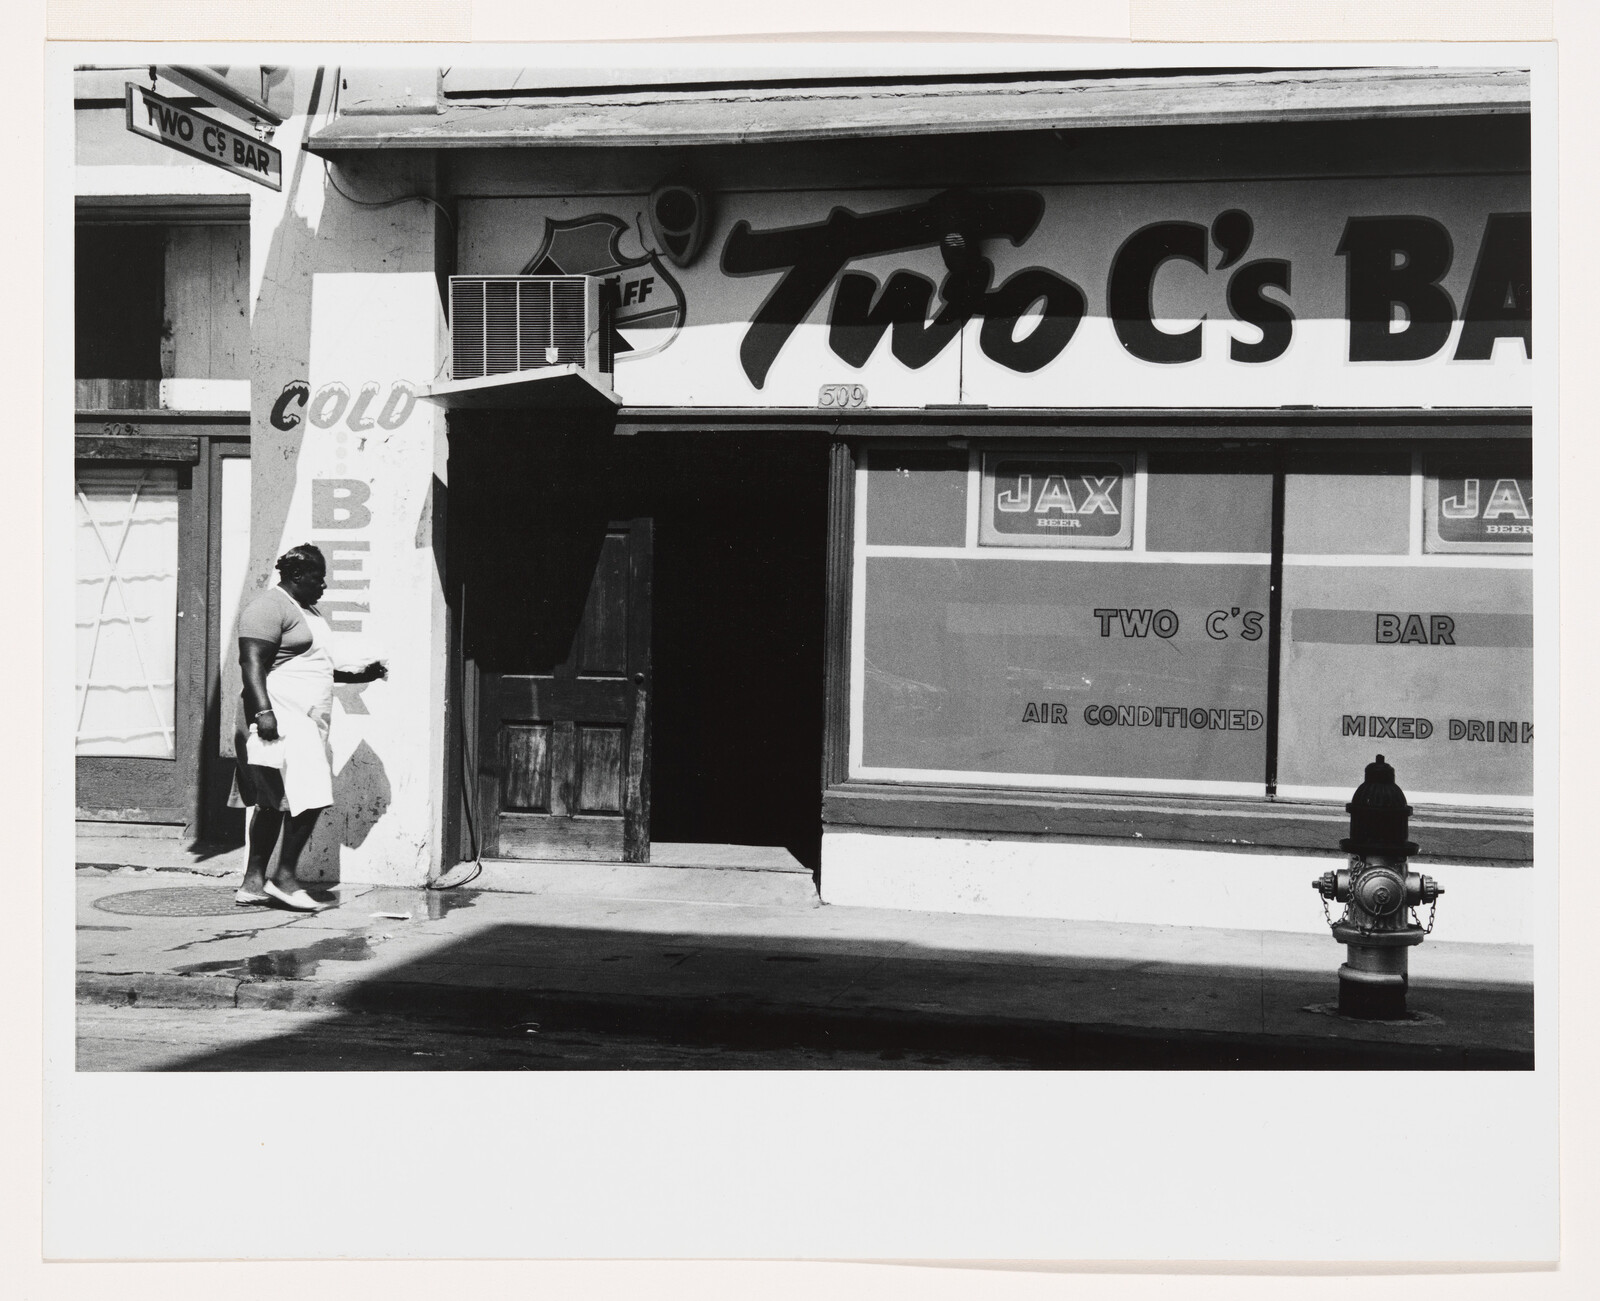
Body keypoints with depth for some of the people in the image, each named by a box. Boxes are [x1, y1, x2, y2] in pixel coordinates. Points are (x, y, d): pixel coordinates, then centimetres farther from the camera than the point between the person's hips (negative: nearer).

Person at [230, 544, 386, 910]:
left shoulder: (307, 610, 23)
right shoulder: (269, 607, -9)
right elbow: (252, 663, -17)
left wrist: (358, 674, 21)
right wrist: (263, 711, -26)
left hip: (306, 722, 10)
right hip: (281, 719, -10)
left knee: (275, 804, 10)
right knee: (310, 796, -16)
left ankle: (254, 883, 14)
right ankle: (284, 876, -8)